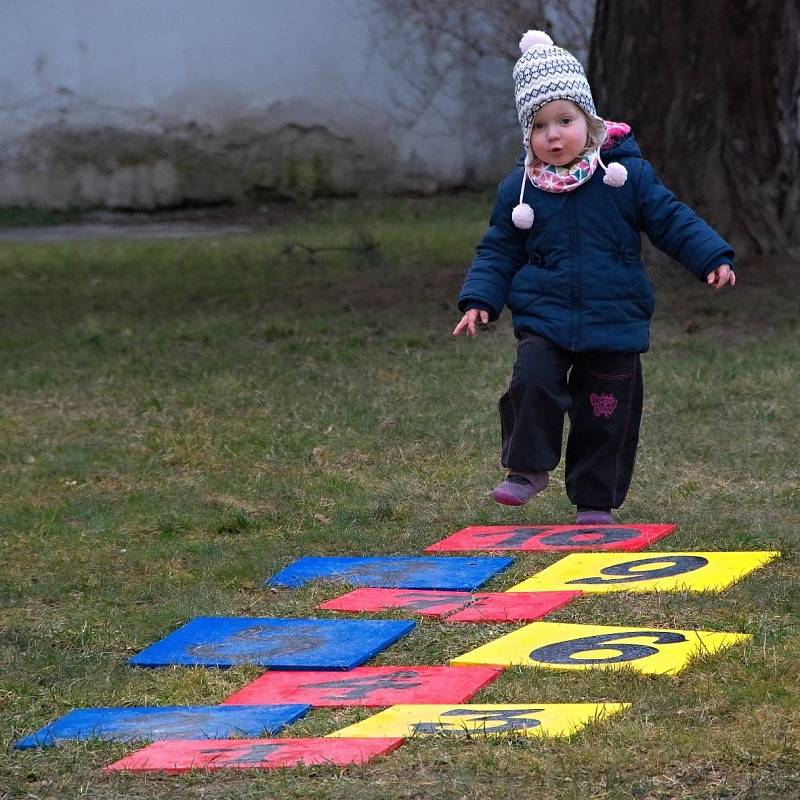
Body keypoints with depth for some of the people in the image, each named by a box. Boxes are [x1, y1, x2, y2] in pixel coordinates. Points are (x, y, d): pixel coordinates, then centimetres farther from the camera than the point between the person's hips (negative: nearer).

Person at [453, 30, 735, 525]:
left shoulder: (627, 175, -4)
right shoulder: (520, 189, 2)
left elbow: (671, 220, 1)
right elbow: (499, 251, 11)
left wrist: (713, 259, -9)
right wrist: (480, 300, 0)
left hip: (615, 323, -1)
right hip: (544, 318, 1)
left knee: (607, 414, 3)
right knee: (532, 382, -23)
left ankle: (596, 499, 17)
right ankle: (529, 468, -6)